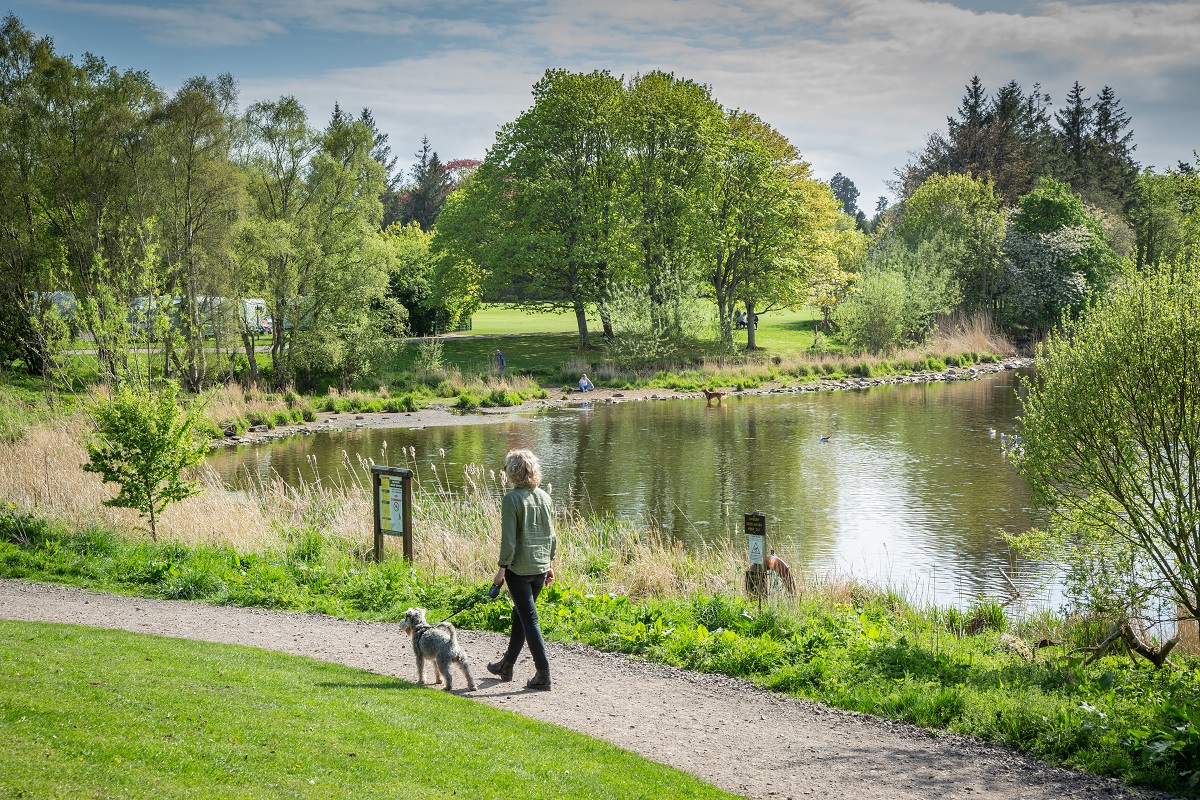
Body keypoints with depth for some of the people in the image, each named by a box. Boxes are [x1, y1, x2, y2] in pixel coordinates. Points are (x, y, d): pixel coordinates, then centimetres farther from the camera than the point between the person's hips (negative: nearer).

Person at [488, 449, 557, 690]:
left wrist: (502, 568, -9)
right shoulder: (544, 497, 5)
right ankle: (506, 666, 33)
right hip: (541, 568, 7)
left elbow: (509, 539, -16)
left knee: (529, 619, -3)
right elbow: (551, 535, 11)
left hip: (519, 569, -7)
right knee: (519, 616, 19)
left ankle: (543, 675, -5)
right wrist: (550, 564, 20)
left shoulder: (512, 499, -14)